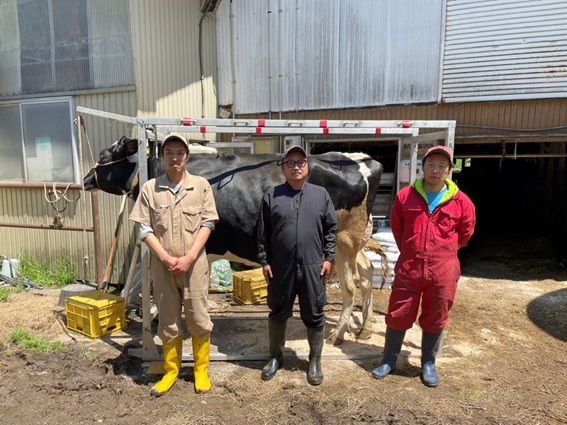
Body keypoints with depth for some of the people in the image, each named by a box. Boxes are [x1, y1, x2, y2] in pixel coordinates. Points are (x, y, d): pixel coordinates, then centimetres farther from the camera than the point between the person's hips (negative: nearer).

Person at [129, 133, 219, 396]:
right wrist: (166, 258, -10)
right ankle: (171, 371, 31)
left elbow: (208, 223, -4)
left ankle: (201, 371, 27)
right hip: (162, 265, 1)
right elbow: (145, 229, 0)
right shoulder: (150, 188, 1)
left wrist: (188, 258, -11)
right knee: (168, 323, 13)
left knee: (199, 321, 7)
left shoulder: (201, 185, 0)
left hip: (194, 264, -1)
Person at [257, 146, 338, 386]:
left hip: (312, 267, 0)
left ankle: (315, 361, 30)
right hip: (280, 268, 0)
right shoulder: (271, 196, 0)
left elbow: (331, 229, 5)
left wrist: (329, 258, 0)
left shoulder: (321, 195, 3)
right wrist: (264, 261, 0)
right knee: (278, 313, 15)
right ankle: (276, 357, 35)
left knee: (314, 316, 10)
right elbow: (262, 232, 2)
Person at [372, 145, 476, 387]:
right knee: (397, 316, 10)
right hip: (407, 269, 0)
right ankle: (388, 360, 30)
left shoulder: (461, 202, -4)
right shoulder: (405, 196, -3)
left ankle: (428, 364, 35)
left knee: (434, 320, 14)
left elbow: (465, 234, 12)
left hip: (443, 272, 0)